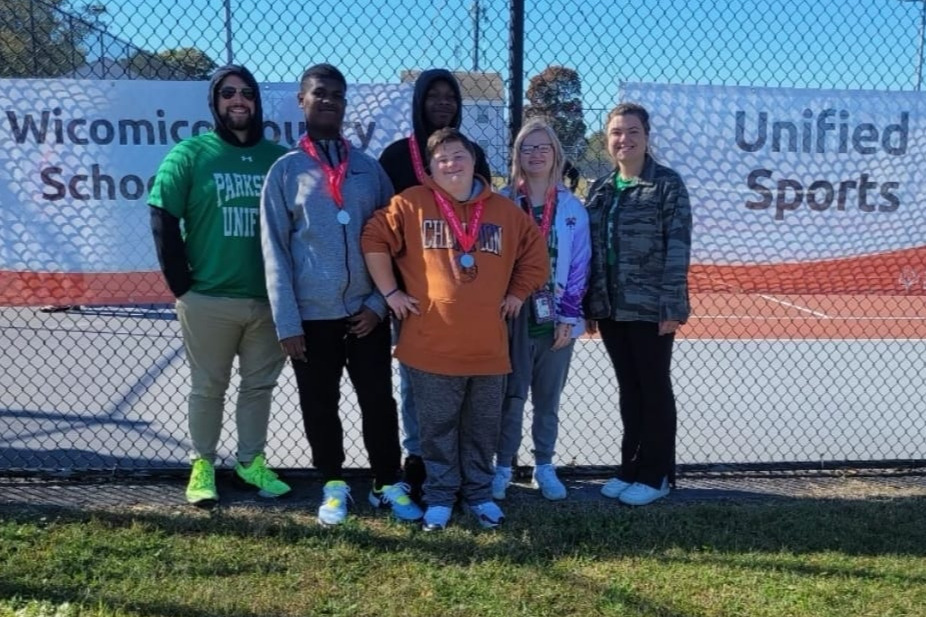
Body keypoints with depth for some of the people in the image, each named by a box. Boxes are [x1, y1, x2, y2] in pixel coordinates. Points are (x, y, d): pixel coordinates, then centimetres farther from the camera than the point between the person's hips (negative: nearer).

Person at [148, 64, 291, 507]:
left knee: (260, 385, 13)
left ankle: (251, 461, 29)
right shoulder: (191, 153, -1)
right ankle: (203, 465, 25)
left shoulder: (279, 157, 5)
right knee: (208, 387, 10)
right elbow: (163, 220, -4)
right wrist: (182, 286, -8)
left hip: (268, 299, 3)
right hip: (208, 299, -2)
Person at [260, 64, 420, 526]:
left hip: (366, 313, 1)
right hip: (312, 316, -1)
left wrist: (378, 302, -4)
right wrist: (286, 322, -8)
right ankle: (334, 485, 28)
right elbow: (275, 251, -3)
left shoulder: (369, 168, 7)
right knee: (320, 407, 10)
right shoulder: (286, 170, 1)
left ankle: (388, 484, 23)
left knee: (379, 402, 7)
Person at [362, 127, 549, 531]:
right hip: (431, 346, -2)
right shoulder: (411, 204, -1)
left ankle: (480, 493, 30)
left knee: (482, 429, 14)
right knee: (438, 429, 9)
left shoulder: (504, 211, 7)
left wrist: (517, 293, 11)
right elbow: (374, 240, -1)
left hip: (489, 346, 3)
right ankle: (440, 497, 25)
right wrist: (390, 292, -4)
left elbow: (535, 252, 17)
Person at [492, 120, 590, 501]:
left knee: (548, 399, 12)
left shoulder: (572, 208, 2)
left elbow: (579, 266, 1)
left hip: (557, 320, 1)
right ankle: (503, 468, 19)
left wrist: (568, 317, -5)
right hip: (513, 316, -1)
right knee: (511, 398, 4)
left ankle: (544, 467, 26)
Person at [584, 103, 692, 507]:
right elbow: (590, 249, 12)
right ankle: (631, 469, 26)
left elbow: (678, 247, -11)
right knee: (629, 389, 14)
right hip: (610, 307, 6)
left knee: (654, 389, 5)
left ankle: (655, 475, 17)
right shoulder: (600, 189, 11)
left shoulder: (667, 183, -6)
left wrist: (672, 305, -17)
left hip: (650, 307, -5)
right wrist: (588, 305, 9)